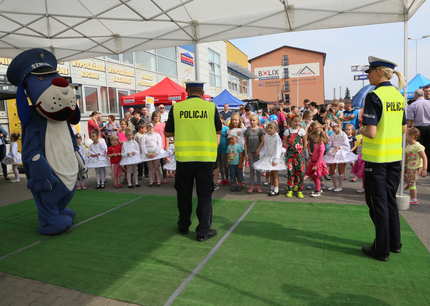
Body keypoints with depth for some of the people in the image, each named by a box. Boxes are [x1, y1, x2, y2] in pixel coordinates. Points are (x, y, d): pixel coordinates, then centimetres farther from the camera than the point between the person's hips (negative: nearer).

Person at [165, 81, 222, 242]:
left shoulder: (176, 108, -1)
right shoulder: (211, 107, -2)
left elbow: (168, 132, 6)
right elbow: (218, 130, 9)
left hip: (183, 157, 1)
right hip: (205, 157, -1)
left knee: (184, 193, 16)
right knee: (204, 194, 8)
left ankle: (184, 225, 31)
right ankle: (203, 231, 11)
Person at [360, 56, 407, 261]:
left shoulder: (374, 96, -16)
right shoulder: (398, 95, 8)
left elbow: (371, 132, -21)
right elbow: (403, 128, 14)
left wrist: (361, 130, -1)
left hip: (376, 157, -7)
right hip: (395, 156, 7)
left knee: (378, 203, 3)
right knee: (390, 199, 18)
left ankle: (381, 249, 14)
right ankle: (394, 243, 31)